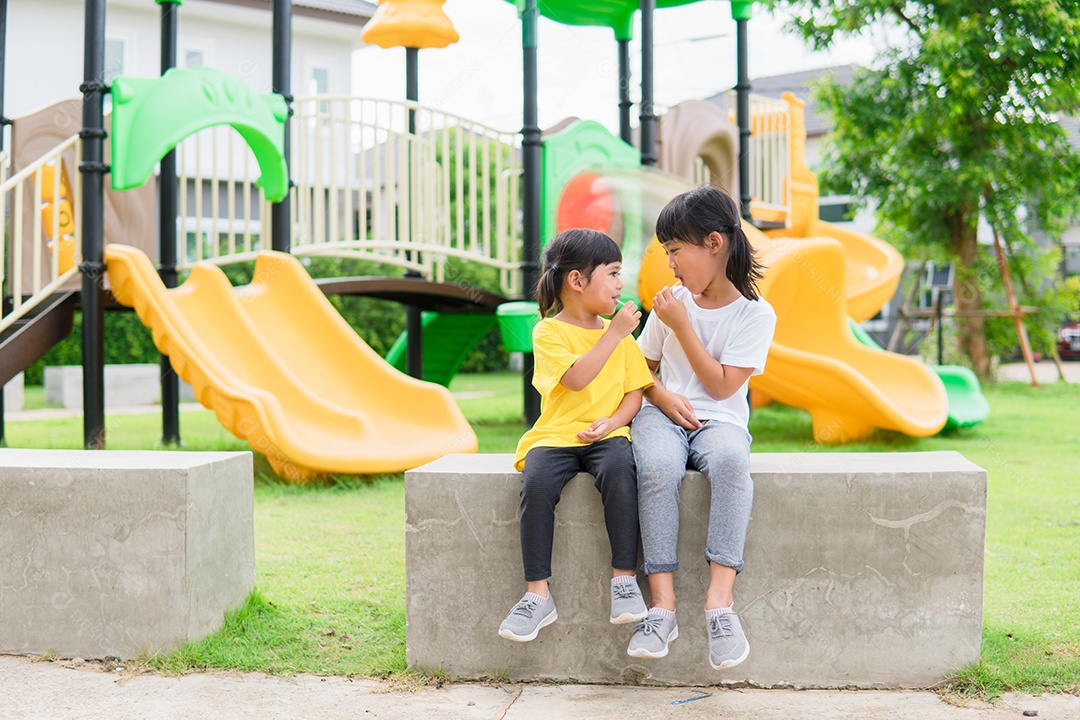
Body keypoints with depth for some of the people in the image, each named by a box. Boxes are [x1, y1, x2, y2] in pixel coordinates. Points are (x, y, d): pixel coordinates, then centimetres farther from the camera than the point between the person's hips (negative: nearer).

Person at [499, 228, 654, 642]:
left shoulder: (619, 334, 15)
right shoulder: (548, 332, 1)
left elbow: (635, 390, 11)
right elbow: (576, 378, -15)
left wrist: (612, 422, -8)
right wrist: (614, 333, -14)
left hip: (606, 435, 2)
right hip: (556, 435, -2)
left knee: (618, 470, -33)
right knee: (536, 483, -31)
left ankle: (624, 578, -26)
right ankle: (538, 595, -23)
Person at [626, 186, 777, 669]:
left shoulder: (755, 314, 0)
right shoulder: (671, 303, 12)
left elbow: (722, 386, -6)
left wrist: (682, 326, -9)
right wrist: (664, 397, -3)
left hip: (719, 421, -2)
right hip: (663, 414, 2)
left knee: (731, 460, -39)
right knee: (657, 467, -35)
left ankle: (720, 601, -40)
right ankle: (662, 604, -34)